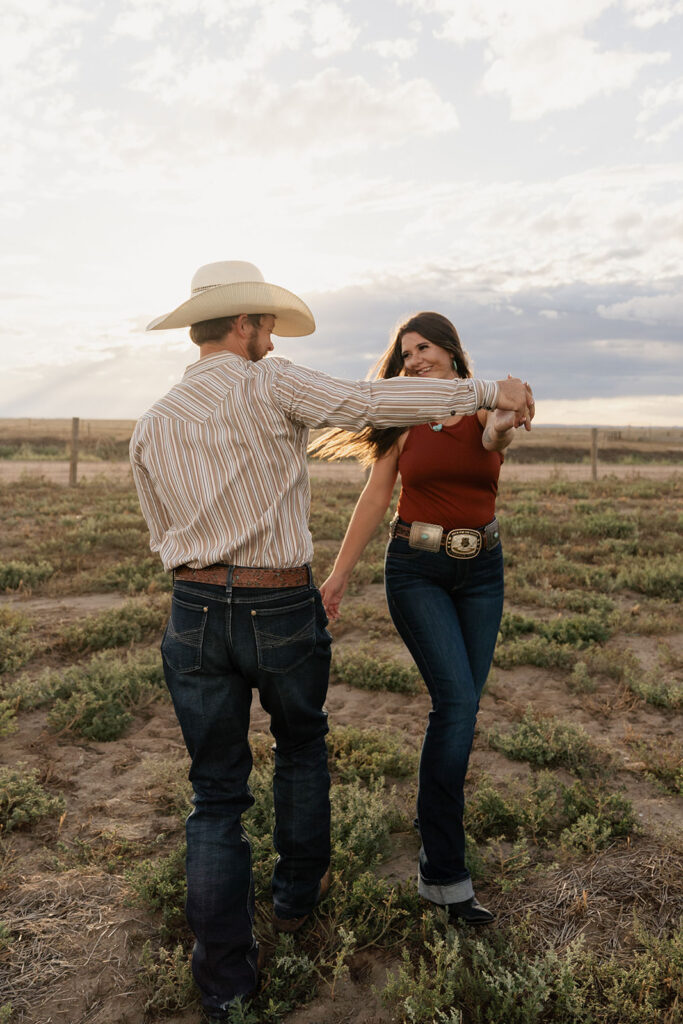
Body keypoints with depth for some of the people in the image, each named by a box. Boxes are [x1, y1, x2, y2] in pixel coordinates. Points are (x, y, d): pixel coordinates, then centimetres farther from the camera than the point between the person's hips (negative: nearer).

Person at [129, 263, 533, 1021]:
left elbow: (165, 540, 14)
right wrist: (490, 392, -8)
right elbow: (378, 403, -15)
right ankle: (298, 887, 41)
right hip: (283, 611, -3)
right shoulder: (268, 385, -7)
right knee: (301, 742, 25)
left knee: (216, 793, 13)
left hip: (195, 614, 3)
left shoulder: (149, 428, 8)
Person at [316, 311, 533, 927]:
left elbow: (496, 438, -25)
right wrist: (339, 573, -2)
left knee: (461, 704, 8)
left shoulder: (489, 409, -1)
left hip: (481, 569, 2)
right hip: (416, 570, -2)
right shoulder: (405, 419, 0)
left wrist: (500, 431, -50)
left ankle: (439, 802, 35)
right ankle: (443, 872, -7)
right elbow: (376, 496, 0)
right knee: (456, 699, -14)